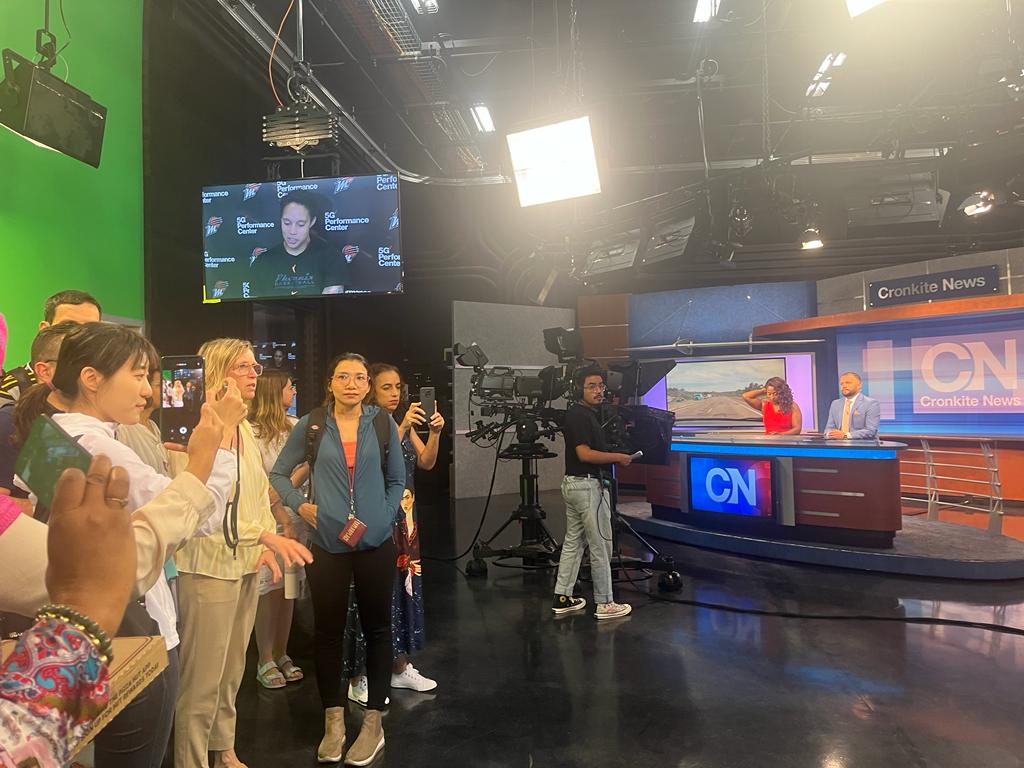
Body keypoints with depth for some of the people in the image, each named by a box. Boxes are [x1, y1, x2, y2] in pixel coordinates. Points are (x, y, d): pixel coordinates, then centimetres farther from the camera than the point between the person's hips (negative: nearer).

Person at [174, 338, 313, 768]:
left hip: (246, 564, 9)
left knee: (232, 669, 20)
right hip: (209, 566, -8)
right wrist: (266, 535, -33)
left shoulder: (244, 429, 12)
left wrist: (265, 546, 2)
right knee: (203, 678, 1)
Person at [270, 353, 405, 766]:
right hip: (327, 544, 0)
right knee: (328, 631, 10)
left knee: (377, 627, 9)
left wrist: (384, 518, -4)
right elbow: (278, 473, 9)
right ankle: (334, 721, 27)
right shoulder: (311, 425, 0)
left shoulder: (383, 424, 0)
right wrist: (301, 505, -5)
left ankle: (373, 722, 25)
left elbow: (397, 480, 8)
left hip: (375, 543, 0)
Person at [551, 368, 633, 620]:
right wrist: (618, 457, -14)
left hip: (574, 485, 10)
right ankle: (604, 604, 8)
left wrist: (613, 457, 14)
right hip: (588, 486, -10)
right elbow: (585, 454, -24)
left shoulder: (585, 413, 14)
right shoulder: (579, 415, -16)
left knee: (573, 542, 13)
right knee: (600, 546, -1)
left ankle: (562, 598, 18)